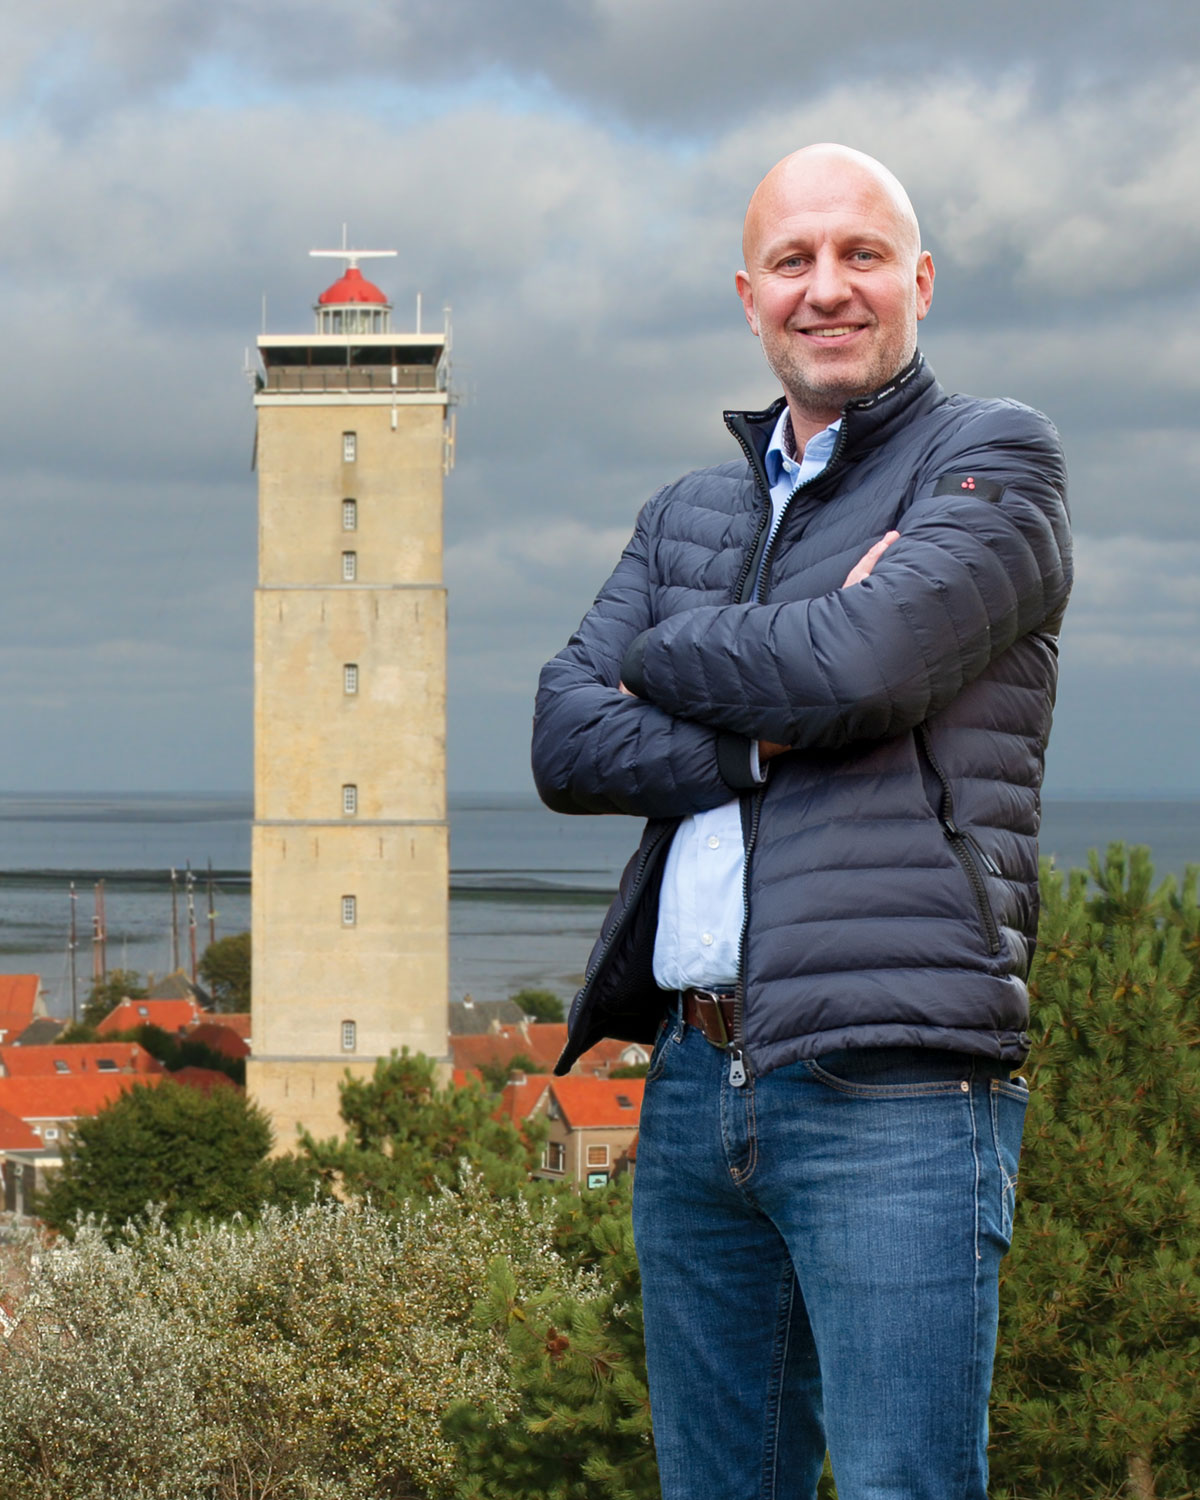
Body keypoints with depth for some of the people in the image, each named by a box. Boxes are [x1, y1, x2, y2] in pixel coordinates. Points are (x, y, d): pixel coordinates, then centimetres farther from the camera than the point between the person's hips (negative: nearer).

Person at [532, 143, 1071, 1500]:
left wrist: (657, 662, 3)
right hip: (694, 1080, 6)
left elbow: (857, 665, -15)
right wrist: (764, 734, -9)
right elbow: (565, 742, 7)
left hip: (893, 1089, -6)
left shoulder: (995, 460, 2)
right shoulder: (687, 515, 20)